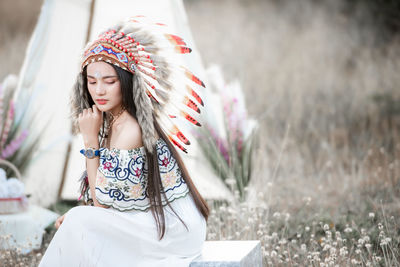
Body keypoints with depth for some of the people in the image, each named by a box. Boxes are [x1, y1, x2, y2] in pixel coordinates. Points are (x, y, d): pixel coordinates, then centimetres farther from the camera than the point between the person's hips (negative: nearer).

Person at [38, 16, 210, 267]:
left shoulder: (129, 130, -23)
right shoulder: (112, 119, 6)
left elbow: (102, 201, -16)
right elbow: (115, 193, 11)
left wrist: (90, 138, -16)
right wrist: (77, 216, -4)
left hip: (174, 229, -9)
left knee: (80, 224, -15)